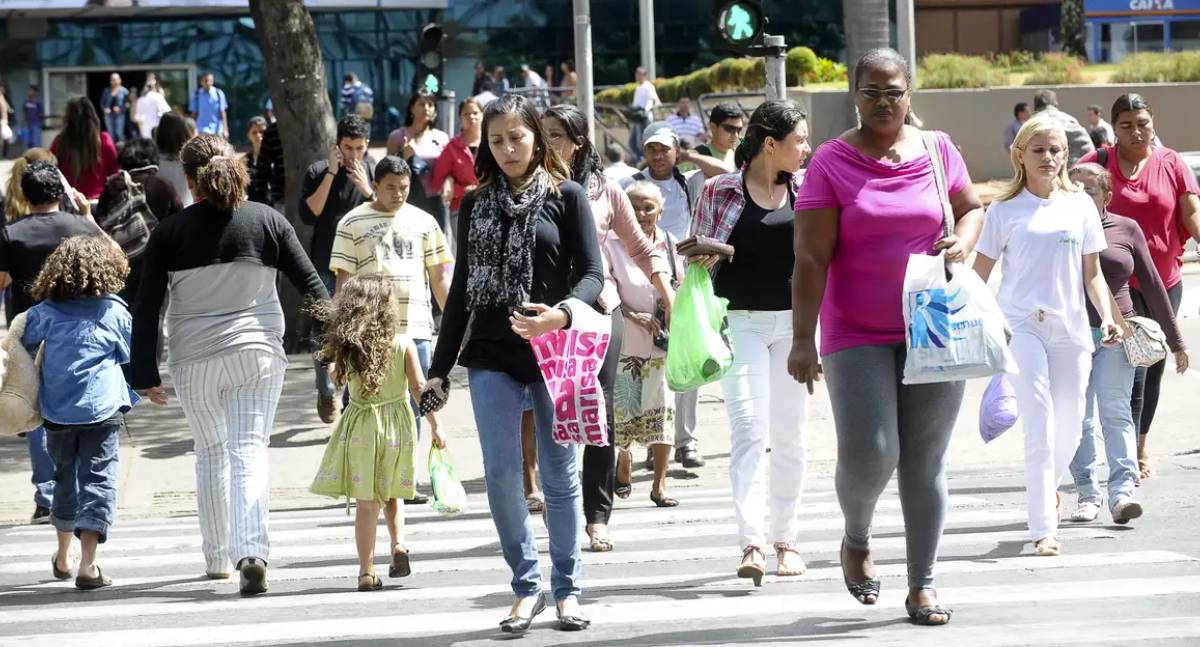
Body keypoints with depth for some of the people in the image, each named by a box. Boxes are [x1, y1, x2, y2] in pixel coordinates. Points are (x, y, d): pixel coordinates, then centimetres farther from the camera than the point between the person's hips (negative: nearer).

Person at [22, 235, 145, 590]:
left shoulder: (46, 312, 0)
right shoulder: (114, 311, -2)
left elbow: (24, 348, 7)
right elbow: (130, 354, 9)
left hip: (57, 413, 3)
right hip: (102, 410, -3)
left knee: (66, 478, 20)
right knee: (98, 481, -3)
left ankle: (63, 557, 36)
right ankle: (87, 564, -17)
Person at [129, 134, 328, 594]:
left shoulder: (170, 233, -2)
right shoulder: (267, 221, -1)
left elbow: (147, 308, -2)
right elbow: (310, 285, 2)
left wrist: (145, 373, 3)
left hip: (193, 360, 1)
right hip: (257, 353, 0)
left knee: (210, 453, 17)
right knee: (249, 452, -4)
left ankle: (217, 558, 24)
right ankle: (252, 552, -23)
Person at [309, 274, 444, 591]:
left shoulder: (347, 349, -5)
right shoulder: (403, 344, -7)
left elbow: (336, 377, 14)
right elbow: (419, 387, -7)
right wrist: (434, 426, -2)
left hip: (360, 428, 0)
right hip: (397, 425, 0)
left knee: (366, 502, 2)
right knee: (391, 494, 21)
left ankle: (367, 570, 0)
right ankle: (399, 544, 0)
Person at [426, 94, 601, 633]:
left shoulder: (566, 196, 2)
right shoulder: (476, 204, 11)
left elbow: (592, 273, -4)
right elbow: (462, 288, 14)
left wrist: (561, 313, -25)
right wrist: (440, 365, 12)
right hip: (491, 356, 2)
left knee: (559, 474, 4)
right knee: (500, 472, -5)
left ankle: (567, 588, 14)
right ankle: (526, 584, 6)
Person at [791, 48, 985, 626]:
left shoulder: (938, 151, 4)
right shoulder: (831, 162, -5)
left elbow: (972, 208, 20)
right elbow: (811, 258, -9)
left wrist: (962, 241, -4)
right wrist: (802, 340, -14)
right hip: (857, 336, -2)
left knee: (926, 462, 4)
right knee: (868, 455, -11)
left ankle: (922, 584, 14)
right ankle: (856, 539, 22)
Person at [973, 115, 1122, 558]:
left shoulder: (1079, 205, 9)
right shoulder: (1005, 210, 2)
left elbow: (1092, 272, 13)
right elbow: (980, 274, 4)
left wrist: (1107, 317, 0)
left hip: (1070, 327, 3)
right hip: (1021, 326, -3)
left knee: (1070, 425, 6)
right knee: (1040, 426, -12)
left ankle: (1048, 485, 39)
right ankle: (1044, 530, -12)